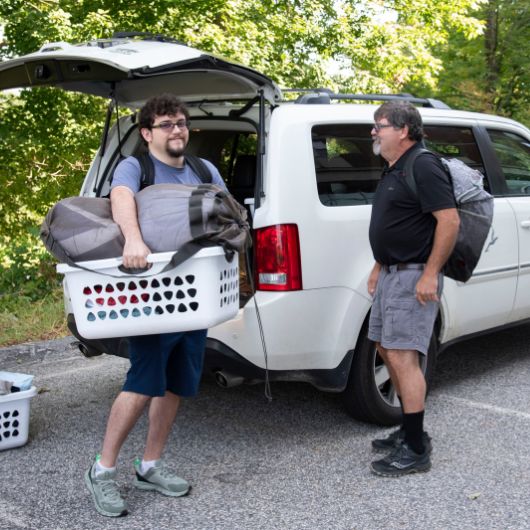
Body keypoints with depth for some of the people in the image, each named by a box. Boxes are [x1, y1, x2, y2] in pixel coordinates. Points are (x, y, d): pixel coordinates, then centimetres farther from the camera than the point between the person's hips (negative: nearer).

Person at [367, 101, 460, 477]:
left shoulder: (423, 166, -14)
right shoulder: (392, 170, 16)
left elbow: (450, 221, -21)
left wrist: (430, 274, -24)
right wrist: (379, 267, 19)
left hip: (414, 277, -10)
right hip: (391, 274, 10)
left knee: (402, 357, -11)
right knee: (387, 350, 15)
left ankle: (416, 450, -3)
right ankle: (410, 430, 27)